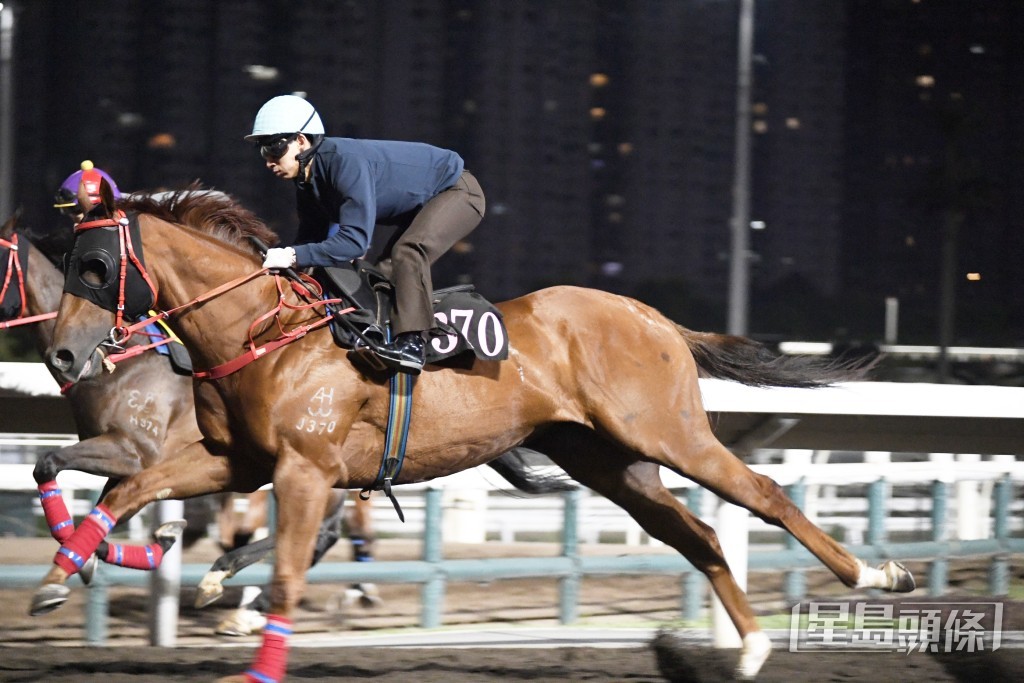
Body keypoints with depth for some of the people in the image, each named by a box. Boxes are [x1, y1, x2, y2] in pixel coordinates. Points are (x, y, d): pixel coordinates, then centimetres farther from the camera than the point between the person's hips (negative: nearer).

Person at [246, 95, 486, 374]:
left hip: (458, 191, -10)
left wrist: (294, 256, -41)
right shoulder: (306, 183, -4)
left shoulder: (347, 163, -34)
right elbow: (310, 237, 2)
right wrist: (276, 260, -16)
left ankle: (411, 342, -33)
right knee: (387, 271, 10)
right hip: (421, 205, 10)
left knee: (409, 252, -30)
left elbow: (355, 240, -39)